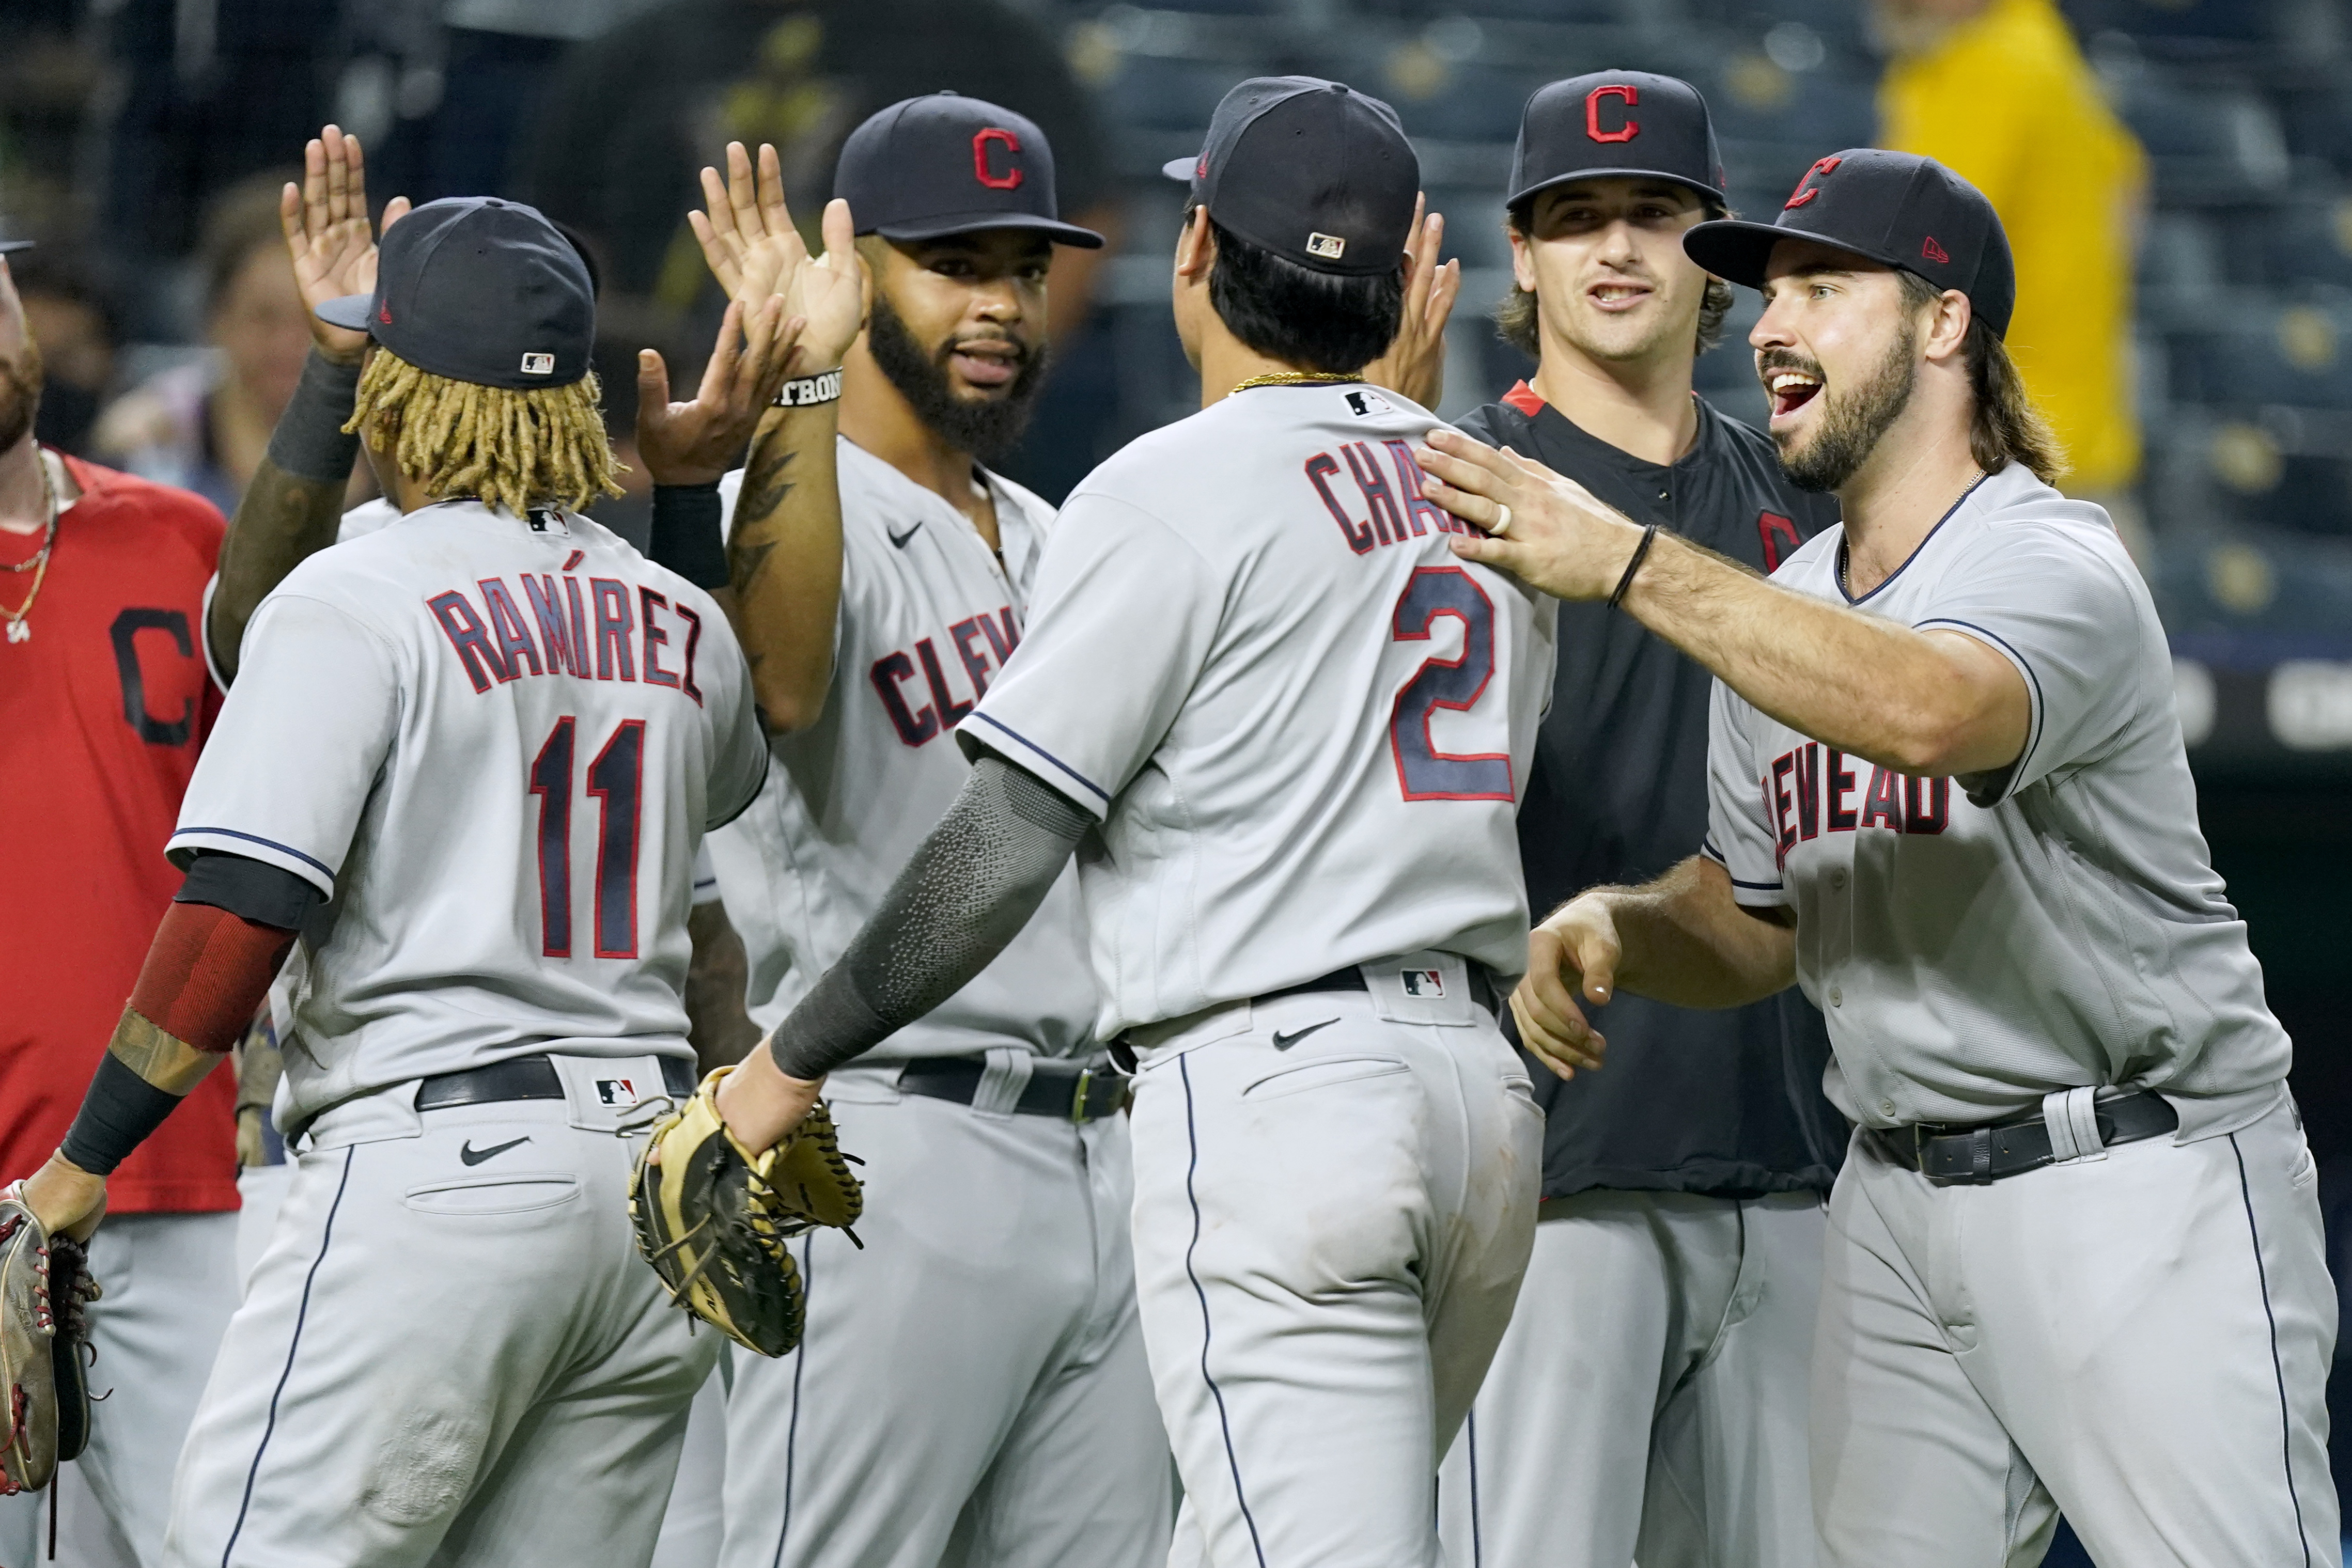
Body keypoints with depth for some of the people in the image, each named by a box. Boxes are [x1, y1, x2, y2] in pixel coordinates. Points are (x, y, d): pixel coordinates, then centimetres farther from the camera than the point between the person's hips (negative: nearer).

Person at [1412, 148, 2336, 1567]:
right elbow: (1756, 920, 20)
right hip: (1897, 1198, 8)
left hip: (2136, 1185, -8)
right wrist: (1608, 923, -3)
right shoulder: (1783, 611, 12)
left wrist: (1630, 566, -38)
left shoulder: (2054, 566, -14)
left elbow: (1931, 712, -38)